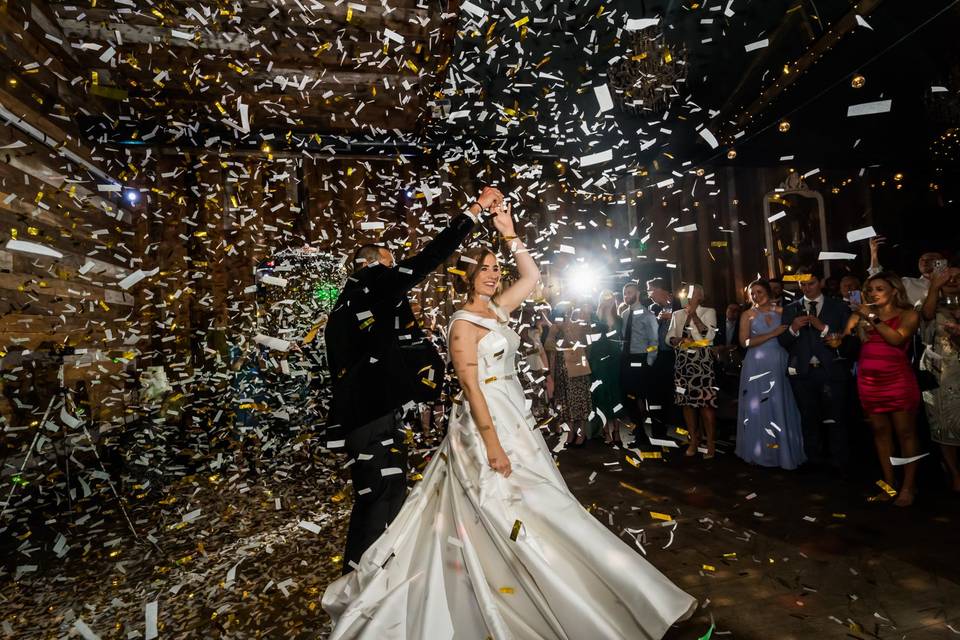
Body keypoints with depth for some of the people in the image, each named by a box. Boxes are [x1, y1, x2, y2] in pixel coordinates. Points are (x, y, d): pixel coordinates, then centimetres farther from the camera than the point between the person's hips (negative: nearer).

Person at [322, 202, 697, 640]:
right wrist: (492, 443, -22)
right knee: (515, 513, -1)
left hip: (514, 418, 9)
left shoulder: (497, 310, 9)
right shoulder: (463, 323, -13)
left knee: (523, 507, 18)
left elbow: (532, 276, 14)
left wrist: (509, 233, 6)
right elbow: (470, 385, -18)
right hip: (487, 422, -9)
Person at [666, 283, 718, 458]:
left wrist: (694, 315, -14)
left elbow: (709, 335, -12)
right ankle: (694, 440, 19)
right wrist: (678, 341, -12)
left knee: (705, 402, -8)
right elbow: (669, 337, 9)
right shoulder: (677, 314, 14)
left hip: (702, 363, -4)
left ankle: (711, 443, 2)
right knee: (686, 401, 7)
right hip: (683, 363, 4)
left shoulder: (708, 312, 2)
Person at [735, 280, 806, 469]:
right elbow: (745, 342, -10)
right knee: (759, 407, 5)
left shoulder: (781, 311, 6)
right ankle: (761, 450, 16)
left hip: (778, 364, 1)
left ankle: (783, 450, 19)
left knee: (780, 406, 6)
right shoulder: (748, 315, 2)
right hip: (757, 366, -1)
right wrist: (772, 334, -12)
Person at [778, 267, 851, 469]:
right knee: (810, 420, 11)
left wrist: (823, 327, -17)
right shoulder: (790, 309, 10)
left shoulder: (839, 307, 5)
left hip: (832, 371, -2)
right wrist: (793, 329, -14)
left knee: (836, 420, 2)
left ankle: (839, 465, 16)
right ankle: (816, 464, 22)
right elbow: (783, 342, 5)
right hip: (803, 372, 2)